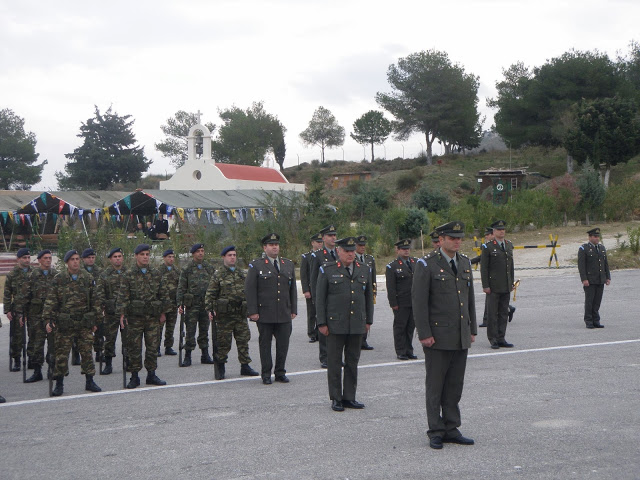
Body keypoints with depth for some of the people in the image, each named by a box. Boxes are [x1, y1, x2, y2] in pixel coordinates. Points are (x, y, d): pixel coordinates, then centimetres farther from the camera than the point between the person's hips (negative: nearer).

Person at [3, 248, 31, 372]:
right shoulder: (12, 275, 4)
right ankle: (17, 361, 9)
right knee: (17, 336, -1)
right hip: (17, 309, -1)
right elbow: (7, 295, 4)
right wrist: (7, 310, -3)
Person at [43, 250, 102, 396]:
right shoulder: (58, 279, 1)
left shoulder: (88, 278, 6)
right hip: (64, 324, -2)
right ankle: (59, 384, 10)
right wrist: (48, 319, -10)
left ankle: (89, 382, 16)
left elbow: (94, 300, 10)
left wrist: (95, 321, 7)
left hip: (84, 323, 2)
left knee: (87, 351, 5)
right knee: (62, 353, 1)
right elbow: (50, 301, -1)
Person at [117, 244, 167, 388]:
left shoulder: (156, 274, 10)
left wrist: (162, 313, 13)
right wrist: (122, 315, -11)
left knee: (152, 346, 6)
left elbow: (162, 294, 16)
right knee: (134, 347, 1)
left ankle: (151, 375, 17)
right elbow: (122, 296, -4)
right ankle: (134, 377, 10)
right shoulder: (128, 275, -1)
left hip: (152, 317, 3)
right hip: (134, 317, -3)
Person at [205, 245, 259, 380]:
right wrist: (210, 309, -14)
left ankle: (245, 366, 16)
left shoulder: (242, 274, 13)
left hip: (241, 314, 5)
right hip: (224, 315, -4)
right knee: (224, 342, 0)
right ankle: (220, 368, 14)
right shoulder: (218, 275, -2)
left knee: (243, 340, 6)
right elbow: (210, 294, -3)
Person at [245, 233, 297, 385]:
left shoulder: (288, 265, 14)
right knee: (265, 344, 3)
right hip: (264, 314, -3)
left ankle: (280, 372, 16)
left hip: (284, 315, 3)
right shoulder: (256, 266, 1)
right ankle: (266, 374, 12)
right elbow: (250, 290, -4)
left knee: (283, 343, 3)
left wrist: (293, 310, 11)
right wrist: (253, 311, -10)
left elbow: (293, 289, 17)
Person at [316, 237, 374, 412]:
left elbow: (369, 297, 16)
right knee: (334, 363, 2)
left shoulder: (365, 270, 9)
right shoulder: (327, 271, -1)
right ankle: (336, 399, 10)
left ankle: (349, 397, 16)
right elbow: (320, 298, -1)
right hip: (335, 325, -3)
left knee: (353, 362, 8)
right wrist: (321, 323, -5)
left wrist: (368, 320, 13)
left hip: (357, 325, 3)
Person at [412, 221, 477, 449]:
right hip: (438, 336, -6)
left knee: (455, 385, 10)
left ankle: (452, 429, 18)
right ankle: (435, 432, 8)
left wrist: (472, 329, 14)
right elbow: (419, 300, -10)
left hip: (461, 337, 6)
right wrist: (424, 334, -14)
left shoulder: (465, 263, 13)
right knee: (435, 386, 1)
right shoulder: (427, 264, -7)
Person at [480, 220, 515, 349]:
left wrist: (512, 283, 13)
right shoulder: (488, 247, -5)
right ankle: (493, 339, 4)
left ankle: (501, 339, 14)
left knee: (504, 313, 8)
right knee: (492, 313, -1)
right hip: (493, 287, -5)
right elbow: (483, 267, -7)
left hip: (506, 287, 6)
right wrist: (485, 285, -12)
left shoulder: (509, 245, 12)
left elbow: (511, 265, 17)